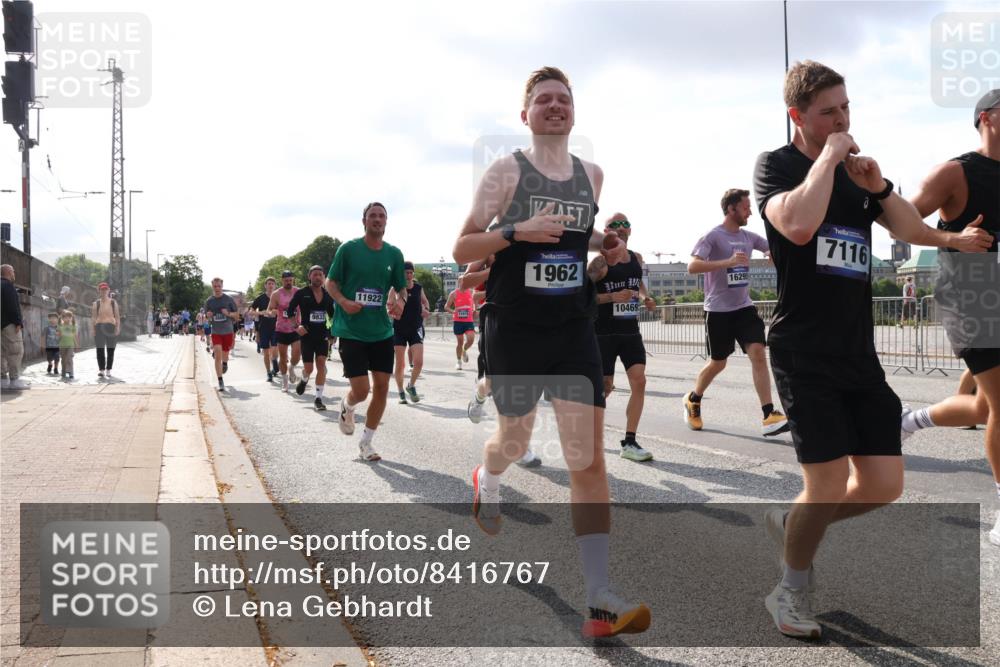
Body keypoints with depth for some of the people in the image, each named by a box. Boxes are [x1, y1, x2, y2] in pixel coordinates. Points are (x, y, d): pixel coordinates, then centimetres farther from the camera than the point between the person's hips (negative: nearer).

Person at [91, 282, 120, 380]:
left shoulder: (113, 302, 8)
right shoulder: (96, 303, 7)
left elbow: (117, 316, 5)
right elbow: (93, 317, 3)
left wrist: (118, 327, -7)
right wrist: (92, 329, -7)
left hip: (111, 327, 1)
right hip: (99, 327, -1)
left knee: (110, 350, 5)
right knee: (100, 350, -7)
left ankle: (108, 370, 15)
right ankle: (101, 370, -6)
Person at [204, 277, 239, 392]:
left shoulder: (229, 299, -2)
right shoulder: (208, 301, 3)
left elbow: (237, 315, 2)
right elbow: (206, 318, 12)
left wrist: (228, 313, -17)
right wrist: (208, 316, -12)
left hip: (228, 331, 0)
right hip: (215, 332, 0)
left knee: (225, 354, 13)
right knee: (218, 356, -13)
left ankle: (225, 363, 52)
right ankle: (220, 382, -12)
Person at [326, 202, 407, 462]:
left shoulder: (394, 254, 5)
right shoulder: (348, 249, -5)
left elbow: (401, 287, 14)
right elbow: (330, 282, 2)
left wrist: (400, 301, -9)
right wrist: (343, 301, -17)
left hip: (382, 331, 4)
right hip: (351, 330, -4)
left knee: (381, 387, 1)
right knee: (361, 390, -9)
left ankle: (366, 442, 18)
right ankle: (346, 407, 30)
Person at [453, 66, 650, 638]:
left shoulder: (592, 175, 10)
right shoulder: (506, 171, -3)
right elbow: (462, 250, -6)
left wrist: (605, 245, 6)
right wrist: (516, 231, -22)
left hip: (575, 328, 3)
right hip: (515, 329, -2)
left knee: (588, 455, -8)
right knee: (515, 439, 14)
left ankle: (601, 599, -8)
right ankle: (486, 483, 54)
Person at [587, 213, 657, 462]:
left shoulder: (636, 258, 9)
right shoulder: (601, 262, -11)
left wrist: (645, 298, 7)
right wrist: (613, 297, -25)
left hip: (631, 332, 5)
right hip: (604, 333, -5)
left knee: (639, 381, -8)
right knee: (605, 387, 2)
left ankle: (629, 443, -2)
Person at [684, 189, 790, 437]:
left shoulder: (748, 237, 9)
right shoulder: (713, 236, -10)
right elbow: (692, 266, -22)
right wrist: (728, 262, -30)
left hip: (744, 307, 5)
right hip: (718, 310, -5)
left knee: (758, 354, -11)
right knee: (718, 363, 6)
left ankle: (769, 416, -15)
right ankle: (693, 400, 34)